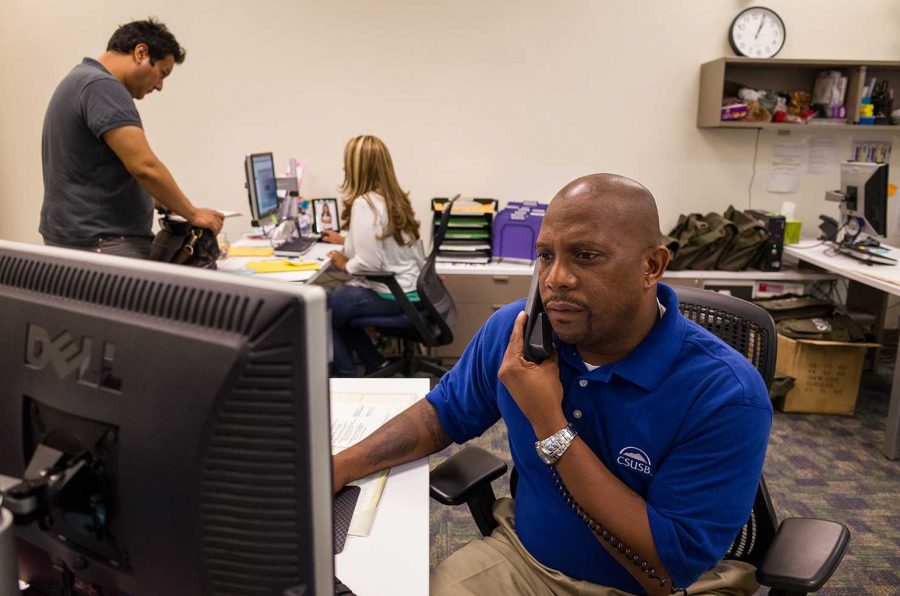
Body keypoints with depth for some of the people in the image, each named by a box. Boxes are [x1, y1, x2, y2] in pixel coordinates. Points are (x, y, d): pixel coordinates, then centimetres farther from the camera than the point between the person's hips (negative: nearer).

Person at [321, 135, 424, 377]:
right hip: (410, 290, 9)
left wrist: (345, 264, -5)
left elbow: (368, 263, -25)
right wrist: (345, 240, 30)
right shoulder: (394, 198, 7)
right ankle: (376, 366, 25)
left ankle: (346, 379, 18)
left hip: (390, 296, -9)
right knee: (335, 302, 23)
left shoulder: (364, 204, -20)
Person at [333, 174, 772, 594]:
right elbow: (444, 412, 6)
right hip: (521, 557, 3)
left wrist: (551, 425, -29)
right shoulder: (513, 331, -9)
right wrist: (339, 468, -7)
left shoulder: (726, 394, -23)